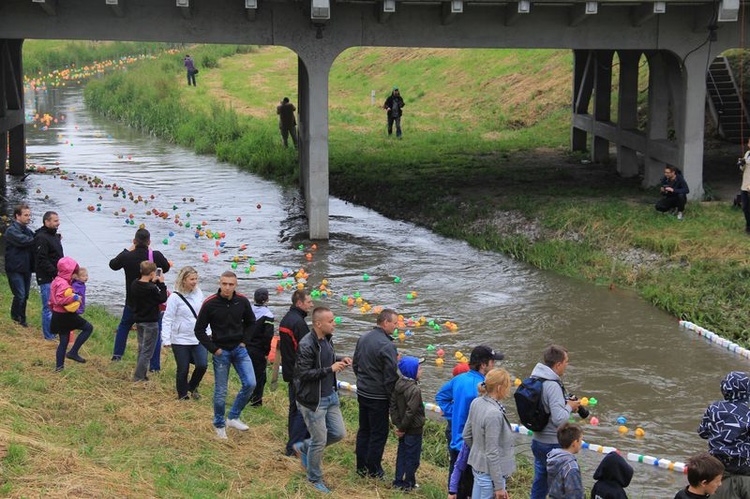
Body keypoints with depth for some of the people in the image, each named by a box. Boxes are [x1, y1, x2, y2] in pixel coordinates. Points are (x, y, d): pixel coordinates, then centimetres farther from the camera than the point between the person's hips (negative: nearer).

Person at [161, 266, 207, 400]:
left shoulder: (198, 293, 3)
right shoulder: (175, 297, -12)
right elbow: (167, 319, -10)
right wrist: (166, 339, -16)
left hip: (198, 339, 4)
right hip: (180, 340, -4)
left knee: (202, 365, -6)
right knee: (183, 369, 3)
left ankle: (192, 386, 22)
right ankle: (182, 395, 23)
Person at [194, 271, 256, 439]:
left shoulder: (242, 301, -5)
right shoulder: (210, 304, -14)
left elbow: (251, 322, 14)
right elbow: (199, 330, -6)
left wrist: (245, 341, 4)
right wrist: (214, 349, -10)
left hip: (239, 349, 3)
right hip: (221, 351, -3)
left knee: (250, 383, -8)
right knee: (220, 391, 2)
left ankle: (233, 417, 10)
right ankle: (219, 425, 23)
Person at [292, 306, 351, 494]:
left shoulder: (327, 339, 2)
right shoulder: (306, 345, -24)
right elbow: (303, 374, -25)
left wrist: (340, 360, -1)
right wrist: (330, 369, -27)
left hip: (330, 395, 8)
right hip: (313, 400, -8)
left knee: (339, 433, 13)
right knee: (320, 441, 3)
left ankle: (304, 447, 34)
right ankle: (315, 479, 24)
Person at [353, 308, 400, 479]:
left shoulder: (363, 338, 4)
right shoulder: (386, 345, -22)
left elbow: (355, 365, 15)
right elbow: (391, 375, -20)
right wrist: (393, 397, -9)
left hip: (362, 392, 8)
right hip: (378, 397, -8)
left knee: (364, 430, 17)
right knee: (379, 433, 5)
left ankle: (361, 467, 25)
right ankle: (374, 470, 12)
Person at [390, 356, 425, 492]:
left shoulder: (398, 384, -1)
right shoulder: (415, 390, -25)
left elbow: (393, 405, 3)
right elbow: (410, 412, -26)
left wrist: (397, 424, 4)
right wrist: (402, 427, -15)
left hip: (403, 429, 8)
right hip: (413, 430, -8)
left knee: (402, 454, 19)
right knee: (412, 457, 7)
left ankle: (398, 481, 27)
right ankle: (408, 484, 17)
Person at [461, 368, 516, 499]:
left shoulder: (476, 403, 0)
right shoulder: (494, 414, -24)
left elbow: (467, 435, 11)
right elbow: (492, 454, -22)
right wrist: (499, 486, -17)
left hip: (477, 467, 9)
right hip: (489, 472, -9)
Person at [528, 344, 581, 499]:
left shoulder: (535, 379, 3)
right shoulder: (552, 386, -24)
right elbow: (559, 419, -28)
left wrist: (565, 403, 6)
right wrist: (569, 407, -10)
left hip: (537, 440, 8)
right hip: (553, 445, -8)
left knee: (540, 482, 18)